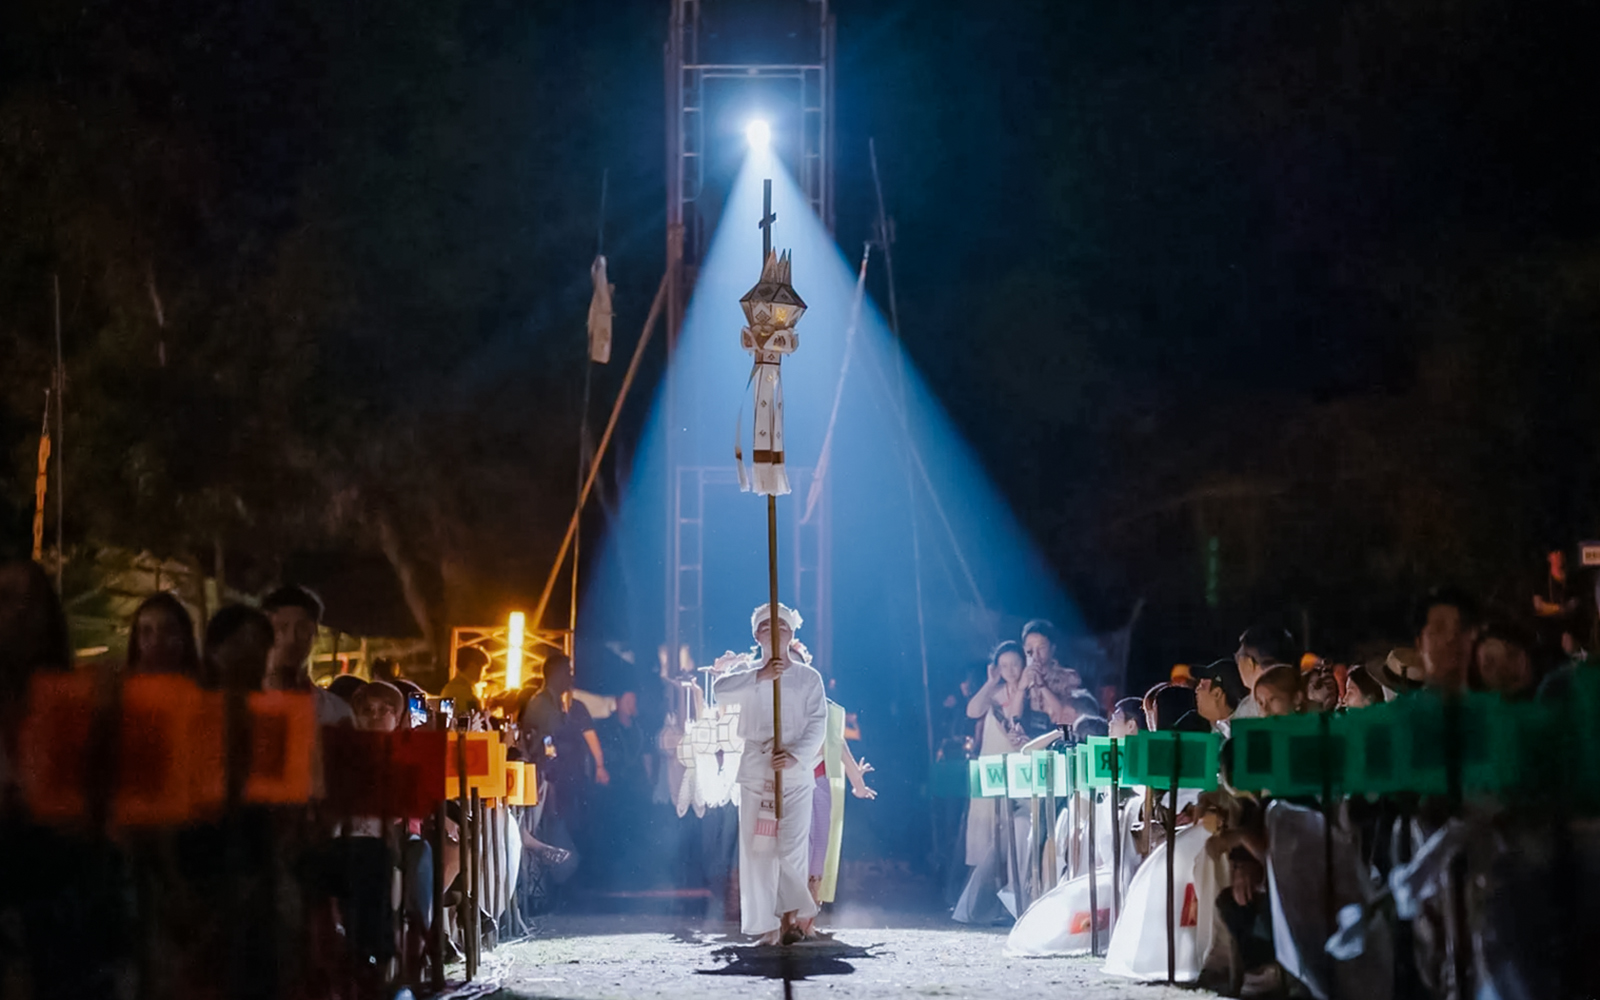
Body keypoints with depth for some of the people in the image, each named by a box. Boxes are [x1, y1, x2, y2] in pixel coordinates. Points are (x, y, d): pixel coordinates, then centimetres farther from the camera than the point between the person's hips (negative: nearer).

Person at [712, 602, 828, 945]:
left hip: (796, 770, -1)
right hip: (755, 769, 1)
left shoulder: (808, 677, 6)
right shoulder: (746, 672, 9)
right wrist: (759, 677, -25)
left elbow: (817, 724, -3)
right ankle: (764, 923, 0)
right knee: (757, 848, -3)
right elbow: (721, 691, -12)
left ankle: (791, 916, 7)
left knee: (793, 847, -7)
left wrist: (796, 755, -18)